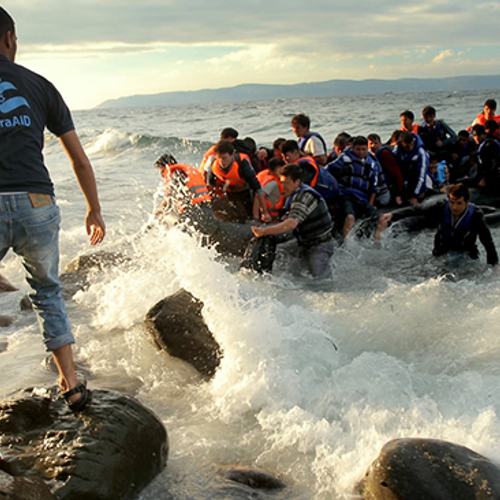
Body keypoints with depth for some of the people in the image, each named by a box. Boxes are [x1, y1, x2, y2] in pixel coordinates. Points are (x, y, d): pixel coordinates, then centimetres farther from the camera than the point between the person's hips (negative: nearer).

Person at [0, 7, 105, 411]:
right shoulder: (38, 85, 13)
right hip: (37, 205, 2)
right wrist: (95, 211, 26)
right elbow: (79, 159, 15)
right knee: (48, 293, 22)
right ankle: (72, 386, 21)